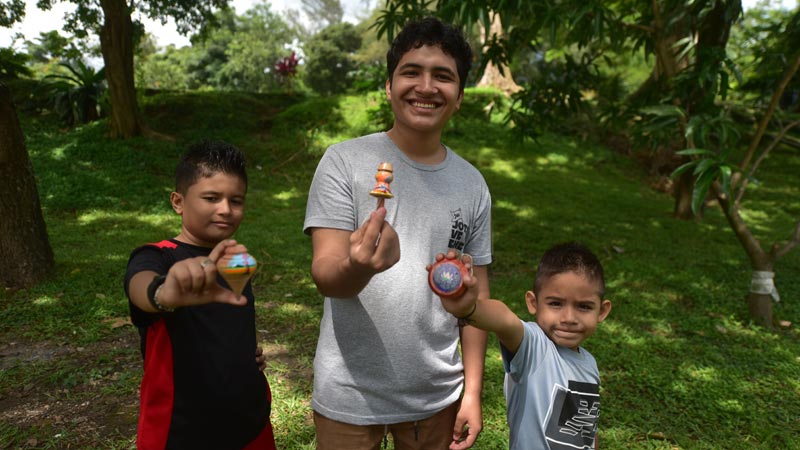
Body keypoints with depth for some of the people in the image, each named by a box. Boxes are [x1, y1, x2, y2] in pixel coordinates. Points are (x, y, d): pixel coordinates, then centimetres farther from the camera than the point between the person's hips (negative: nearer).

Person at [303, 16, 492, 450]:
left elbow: (475, 293, 4)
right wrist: (359, 266, -37)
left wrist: (472, 391, 4)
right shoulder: (344, 161, -10)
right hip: (348, 396, -2)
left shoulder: (472, 184, 0)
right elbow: (324, 276, -15)